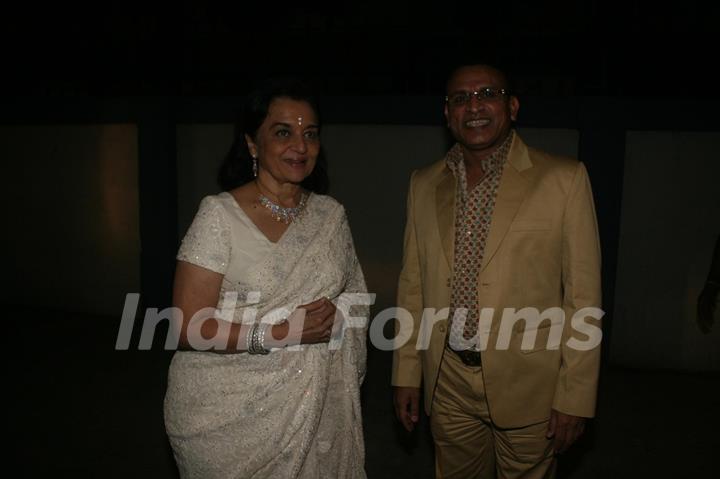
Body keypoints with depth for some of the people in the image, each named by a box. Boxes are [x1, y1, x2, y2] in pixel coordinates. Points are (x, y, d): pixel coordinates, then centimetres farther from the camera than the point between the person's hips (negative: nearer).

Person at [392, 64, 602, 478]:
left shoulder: (564, 179, -8)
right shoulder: (424, 184, 4)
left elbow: (584, 295, -7)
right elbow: (413, 285, 7)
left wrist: (575, 396, -8)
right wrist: (406, 374, 7)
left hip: (528, 387, -3)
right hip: (448, 386, 3)